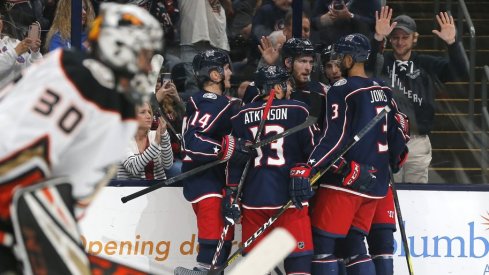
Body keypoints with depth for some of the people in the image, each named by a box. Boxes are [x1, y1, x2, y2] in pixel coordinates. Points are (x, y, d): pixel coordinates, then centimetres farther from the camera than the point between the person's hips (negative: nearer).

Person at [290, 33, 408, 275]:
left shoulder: (343, 90, -10)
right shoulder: (383, 91, 11)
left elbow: (335, 138, -19)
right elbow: (397, 132, 14)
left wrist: (307, 169, -22)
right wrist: (393, 158, 32)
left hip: (345, 180, -7)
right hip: (375, 181, 7)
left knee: (322, 241, -3)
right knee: (354, 243, 12)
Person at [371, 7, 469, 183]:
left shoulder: (427, 65, 9)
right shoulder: (382, 62, 6)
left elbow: (461, 72, -2)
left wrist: (452, 43, -19)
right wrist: (378, 38, -34)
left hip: (418, 142, 1)